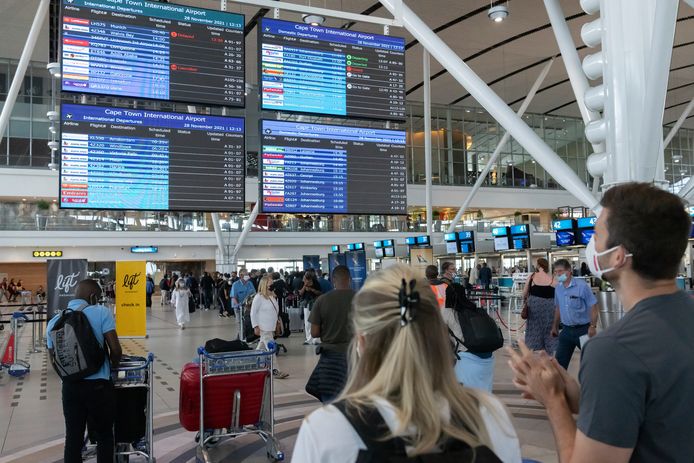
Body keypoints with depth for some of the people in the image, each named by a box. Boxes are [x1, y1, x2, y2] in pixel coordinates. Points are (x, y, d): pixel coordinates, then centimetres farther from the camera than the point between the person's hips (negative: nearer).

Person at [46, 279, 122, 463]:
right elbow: (116, 350, -14)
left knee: (73, 437, 14)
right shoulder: (101, 312, -9)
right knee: (104, 436, 11)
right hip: (98, 385, -4)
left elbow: (54, 361, 12)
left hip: (70, 386, 4)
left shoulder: (54, 321, 7)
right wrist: (114, 365, 7)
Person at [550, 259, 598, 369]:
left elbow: (593, 307, -13)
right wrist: (555, 326, 19)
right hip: (567, 330, 5)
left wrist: (593, 326, -19)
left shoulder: (582, 286, -14)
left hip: (583, 329, -5)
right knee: (560, 360, 6)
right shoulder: (558, 288, 4)